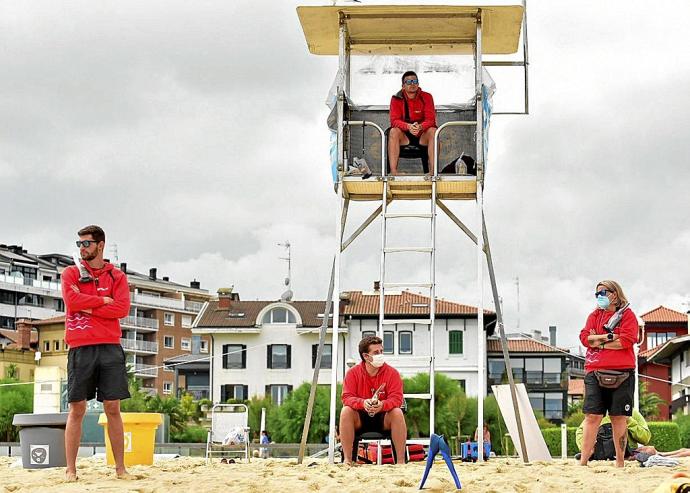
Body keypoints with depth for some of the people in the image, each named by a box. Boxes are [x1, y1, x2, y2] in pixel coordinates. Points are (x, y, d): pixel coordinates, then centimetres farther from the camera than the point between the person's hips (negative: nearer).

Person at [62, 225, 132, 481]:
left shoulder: (116, 276, 10)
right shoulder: (71, 273, 10)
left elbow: (123, 308, -4)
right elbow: (72, 300, -9)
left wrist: (89, 308, -7)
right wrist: (104, 300, -4)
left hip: (110, 347, 1)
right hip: (80, 347, -1)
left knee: (113, 408, 2)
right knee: (77, 409, 0)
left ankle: (120, 468, 6)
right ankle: (70, 470, 3)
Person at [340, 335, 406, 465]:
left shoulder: (392, 373, -5)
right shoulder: (353, 373, -5)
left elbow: (396, 398, -13)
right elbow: (347, 397, -12)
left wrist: (382, 405, -37)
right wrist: (363, 403, -35)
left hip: (384, 418, 0)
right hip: (360, 419, 0)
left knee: (397, 412, -31)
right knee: (346, 411, -29)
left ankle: (401, 460, -28)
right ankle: (347, 459, -27)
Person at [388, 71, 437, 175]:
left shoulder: (426, 97, -4)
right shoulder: (396, 99, -3)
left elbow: (430, 120, -11)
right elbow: (394, 120, -13)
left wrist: (420, 127, -35)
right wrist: (408, 126, -34)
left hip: (423, 135, 0)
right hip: (404, 136, 0)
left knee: (433, 131, -30)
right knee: (393, 132, -30)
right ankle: (393, 171, -36)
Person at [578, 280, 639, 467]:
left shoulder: (627, 315, 4)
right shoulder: (594, 315, 16)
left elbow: (627, 340, -11)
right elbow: (585, 337, 3)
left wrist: (598, 342, -5)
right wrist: (608, 336, -9)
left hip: (621, 374, -2)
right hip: (595, 373, 3)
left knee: (619, 417, 1)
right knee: (592, 416, -4)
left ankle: (620, 461, 7)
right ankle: (583, 461, -6)